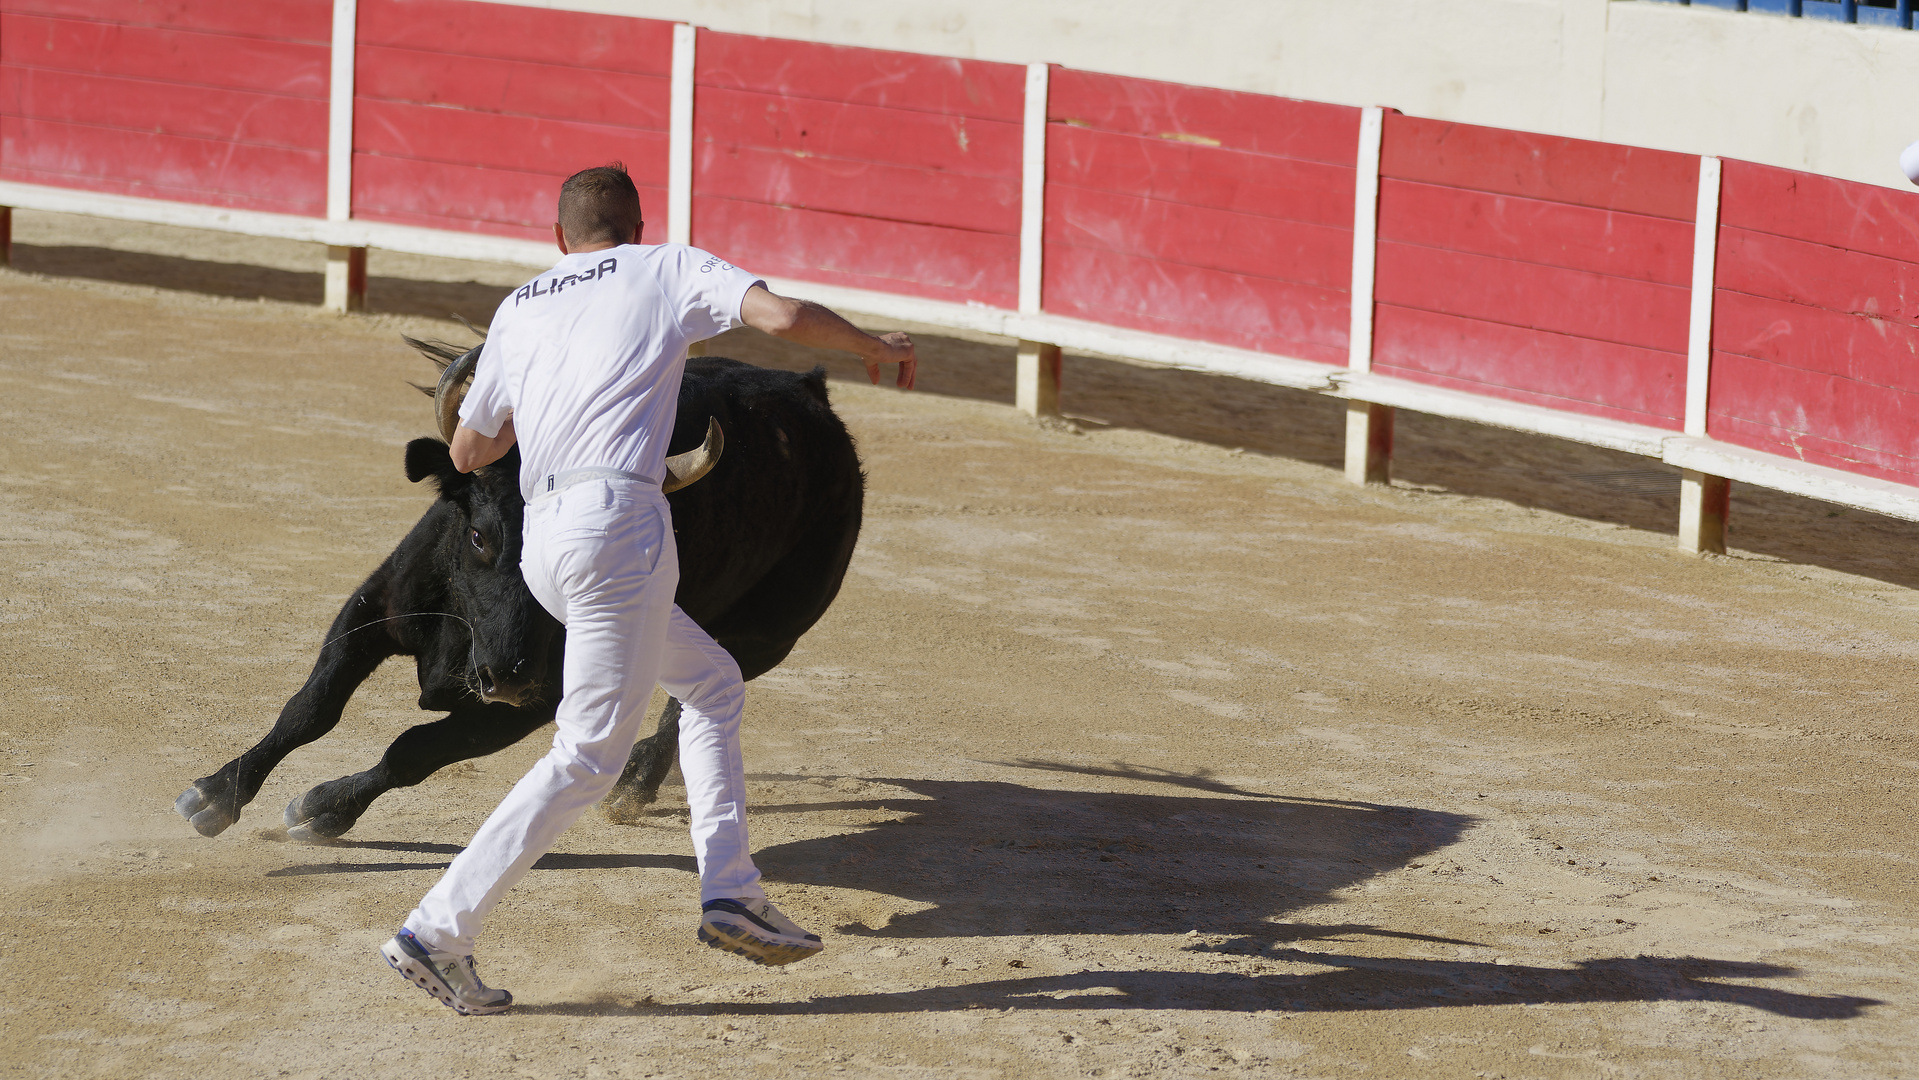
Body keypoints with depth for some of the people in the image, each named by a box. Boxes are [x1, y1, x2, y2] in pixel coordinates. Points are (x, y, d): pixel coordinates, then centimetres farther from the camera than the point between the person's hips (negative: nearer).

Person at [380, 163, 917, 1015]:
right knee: (589, 754, -5)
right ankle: (438, 932, -11)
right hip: (617, 520, -7)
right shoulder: (668, 271, 11)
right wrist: (873, 347, 12)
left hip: (541, 544, 7)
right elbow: (780, 316, -4)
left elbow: (467, 450, 30)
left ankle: (729, 892, 11)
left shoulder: (519, 310, 23)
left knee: (711, 683, 22)